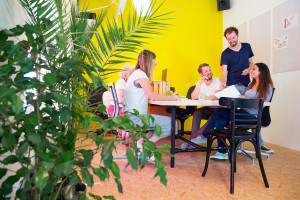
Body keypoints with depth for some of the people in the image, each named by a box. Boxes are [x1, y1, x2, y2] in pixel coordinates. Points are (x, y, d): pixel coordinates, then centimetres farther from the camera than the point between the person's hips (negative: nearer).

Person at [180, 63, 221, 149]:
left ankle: (194, 137, -29)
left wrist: (202, 97, -14)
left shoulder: (218, 80, -6)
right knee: (197, 113, -26)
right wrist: (199, 84, -20)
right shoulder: (200, 83, 4)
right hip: (207, 109, 3)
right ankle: (193, 139, -24)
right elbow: (193, 97, -12)